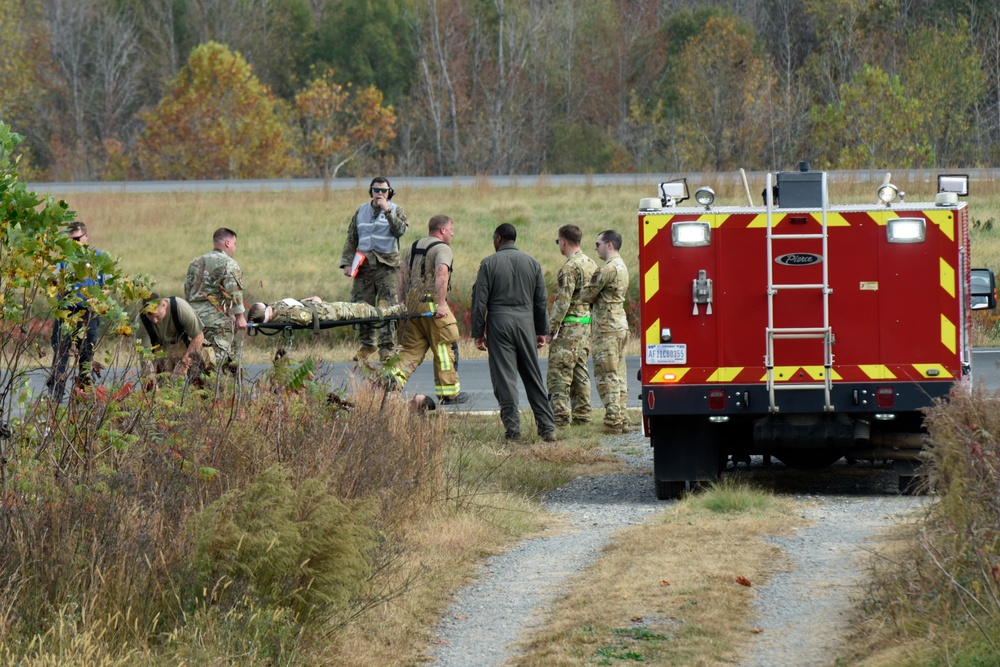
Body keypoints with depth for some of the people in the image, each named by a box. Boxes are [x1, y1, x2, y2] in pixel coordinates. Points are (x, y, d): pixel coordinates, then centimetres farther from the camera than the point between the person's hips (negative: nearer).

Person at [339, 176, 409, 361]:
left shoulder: (395, 210, 8)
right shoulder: (361, 211, 15)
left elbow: (400, 230, -11)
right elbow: (351, 238, 16)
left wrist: (387, 211, -15)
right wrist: (347, 262, 7)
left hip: (387, 264, -3)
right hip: (364, 264, 3)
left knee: (387, 306, -9)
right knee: (361, 305, 2)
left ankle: (386, 346, -4)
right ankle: (366, 344, 13)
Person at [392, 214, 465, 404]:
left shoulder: (412, 248, 18)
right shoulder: (443, 249, -6)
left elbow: (403, 275, 16)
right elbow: (441, 274, -21)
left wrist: (403, 303, 18)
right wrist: (442, 304, -23)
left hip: (412, 303, 7)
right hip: (432, 302, -7)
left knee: (412, 349, 9)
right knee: (444, 349, 3)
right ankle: (449, 393, 7)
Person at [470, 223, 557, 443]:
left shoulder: (489, 264, -2)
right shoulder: (532, 262, 8)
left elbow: (479, 300, -4)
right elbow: (541, 300, 10)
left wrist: (478, 332, 1)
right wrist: (542, 331, 17)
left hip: (499, 322, -3)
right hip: (525, 322, 3)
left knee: (504, 377, -2)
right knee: (533, 377, 10)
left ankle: (513, 429, -6)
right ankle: (547, 427, 7)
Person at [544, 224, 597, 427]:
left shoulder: (570, 267, -15)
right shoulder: (590, 264, 12)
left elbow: (562, 302, -19)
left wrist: (551, 329, -14)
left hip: (569, 326, -9)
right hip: (586, 324, 9)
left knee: (559, 372, -6)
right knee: (580, 370, 14)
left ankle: (561, 416, -10)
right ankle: (582, 414, 15)